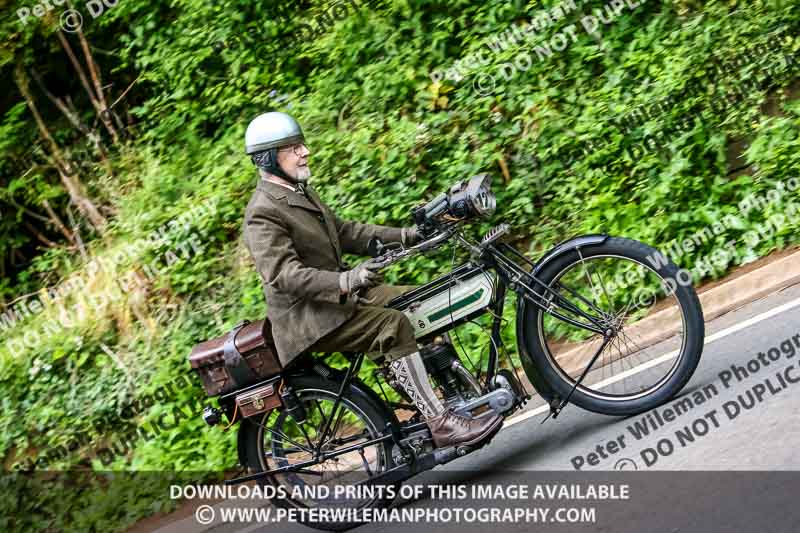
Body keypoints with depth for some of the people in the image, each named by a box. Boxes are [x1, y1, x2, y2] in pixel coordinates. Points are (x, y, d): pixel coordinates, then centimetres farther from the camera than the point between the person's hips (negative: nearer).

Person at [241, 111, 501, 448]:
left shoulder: (301, 191, 16)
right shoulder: (263, 214, -16)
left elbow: (344, 232, 19)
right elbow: (283, 275, -27)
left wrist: (405, 236, 10)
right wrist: (346, 280, -40)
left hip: (340, 293, 10)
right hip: (308, 316, -10)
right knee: (392, 324, -27)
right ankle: (440, 423, -28)